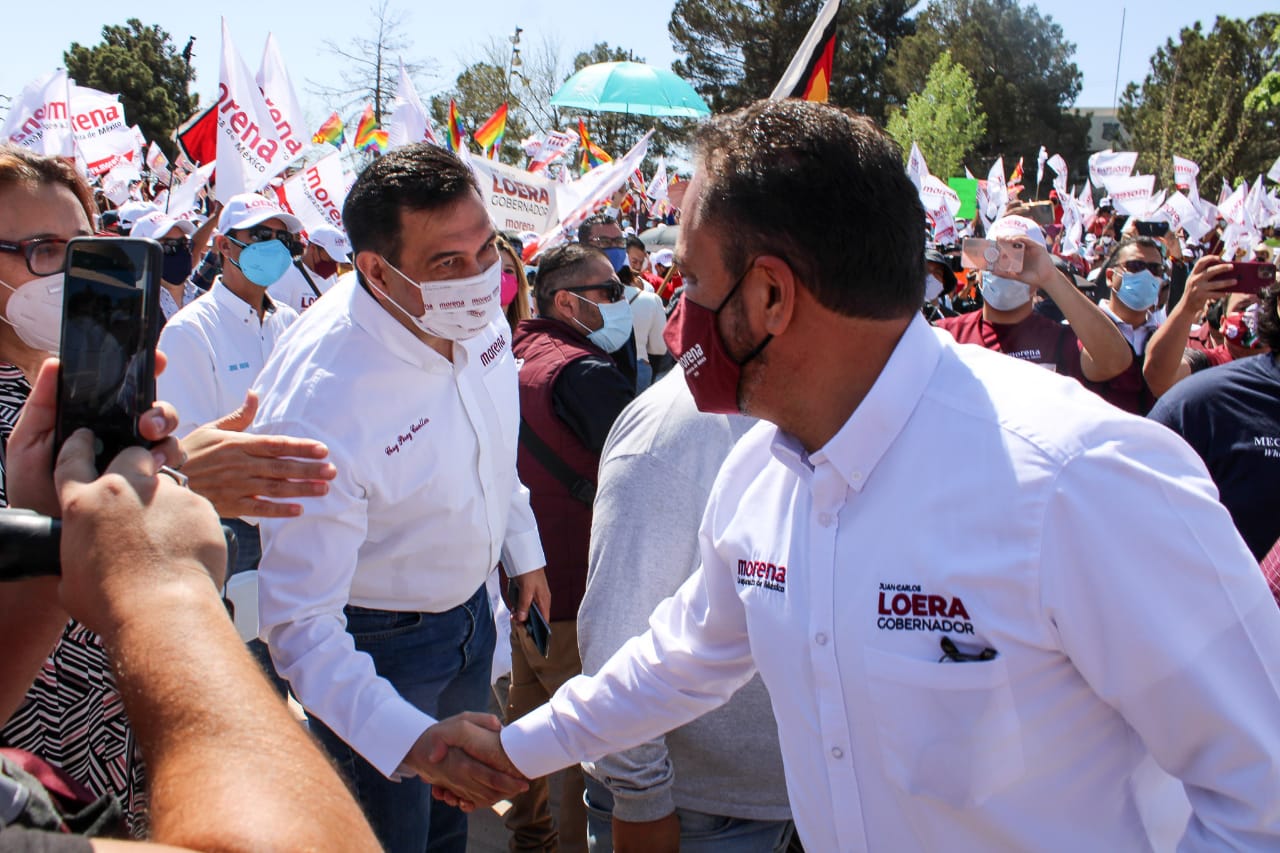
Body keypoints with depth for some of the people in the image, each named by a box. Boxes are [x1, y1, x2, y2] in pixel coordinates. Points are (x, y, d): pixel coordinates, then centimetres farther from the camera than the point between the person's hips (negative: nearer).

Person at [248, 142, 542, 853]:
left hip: (470, 607, 6)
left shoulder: (475, 311, -15)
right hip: (372, 645, -6)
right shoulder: (317, 404, -37)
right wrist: (407, 739, -47)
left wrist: (524, 549, 16)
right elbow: (299, 624, -34)